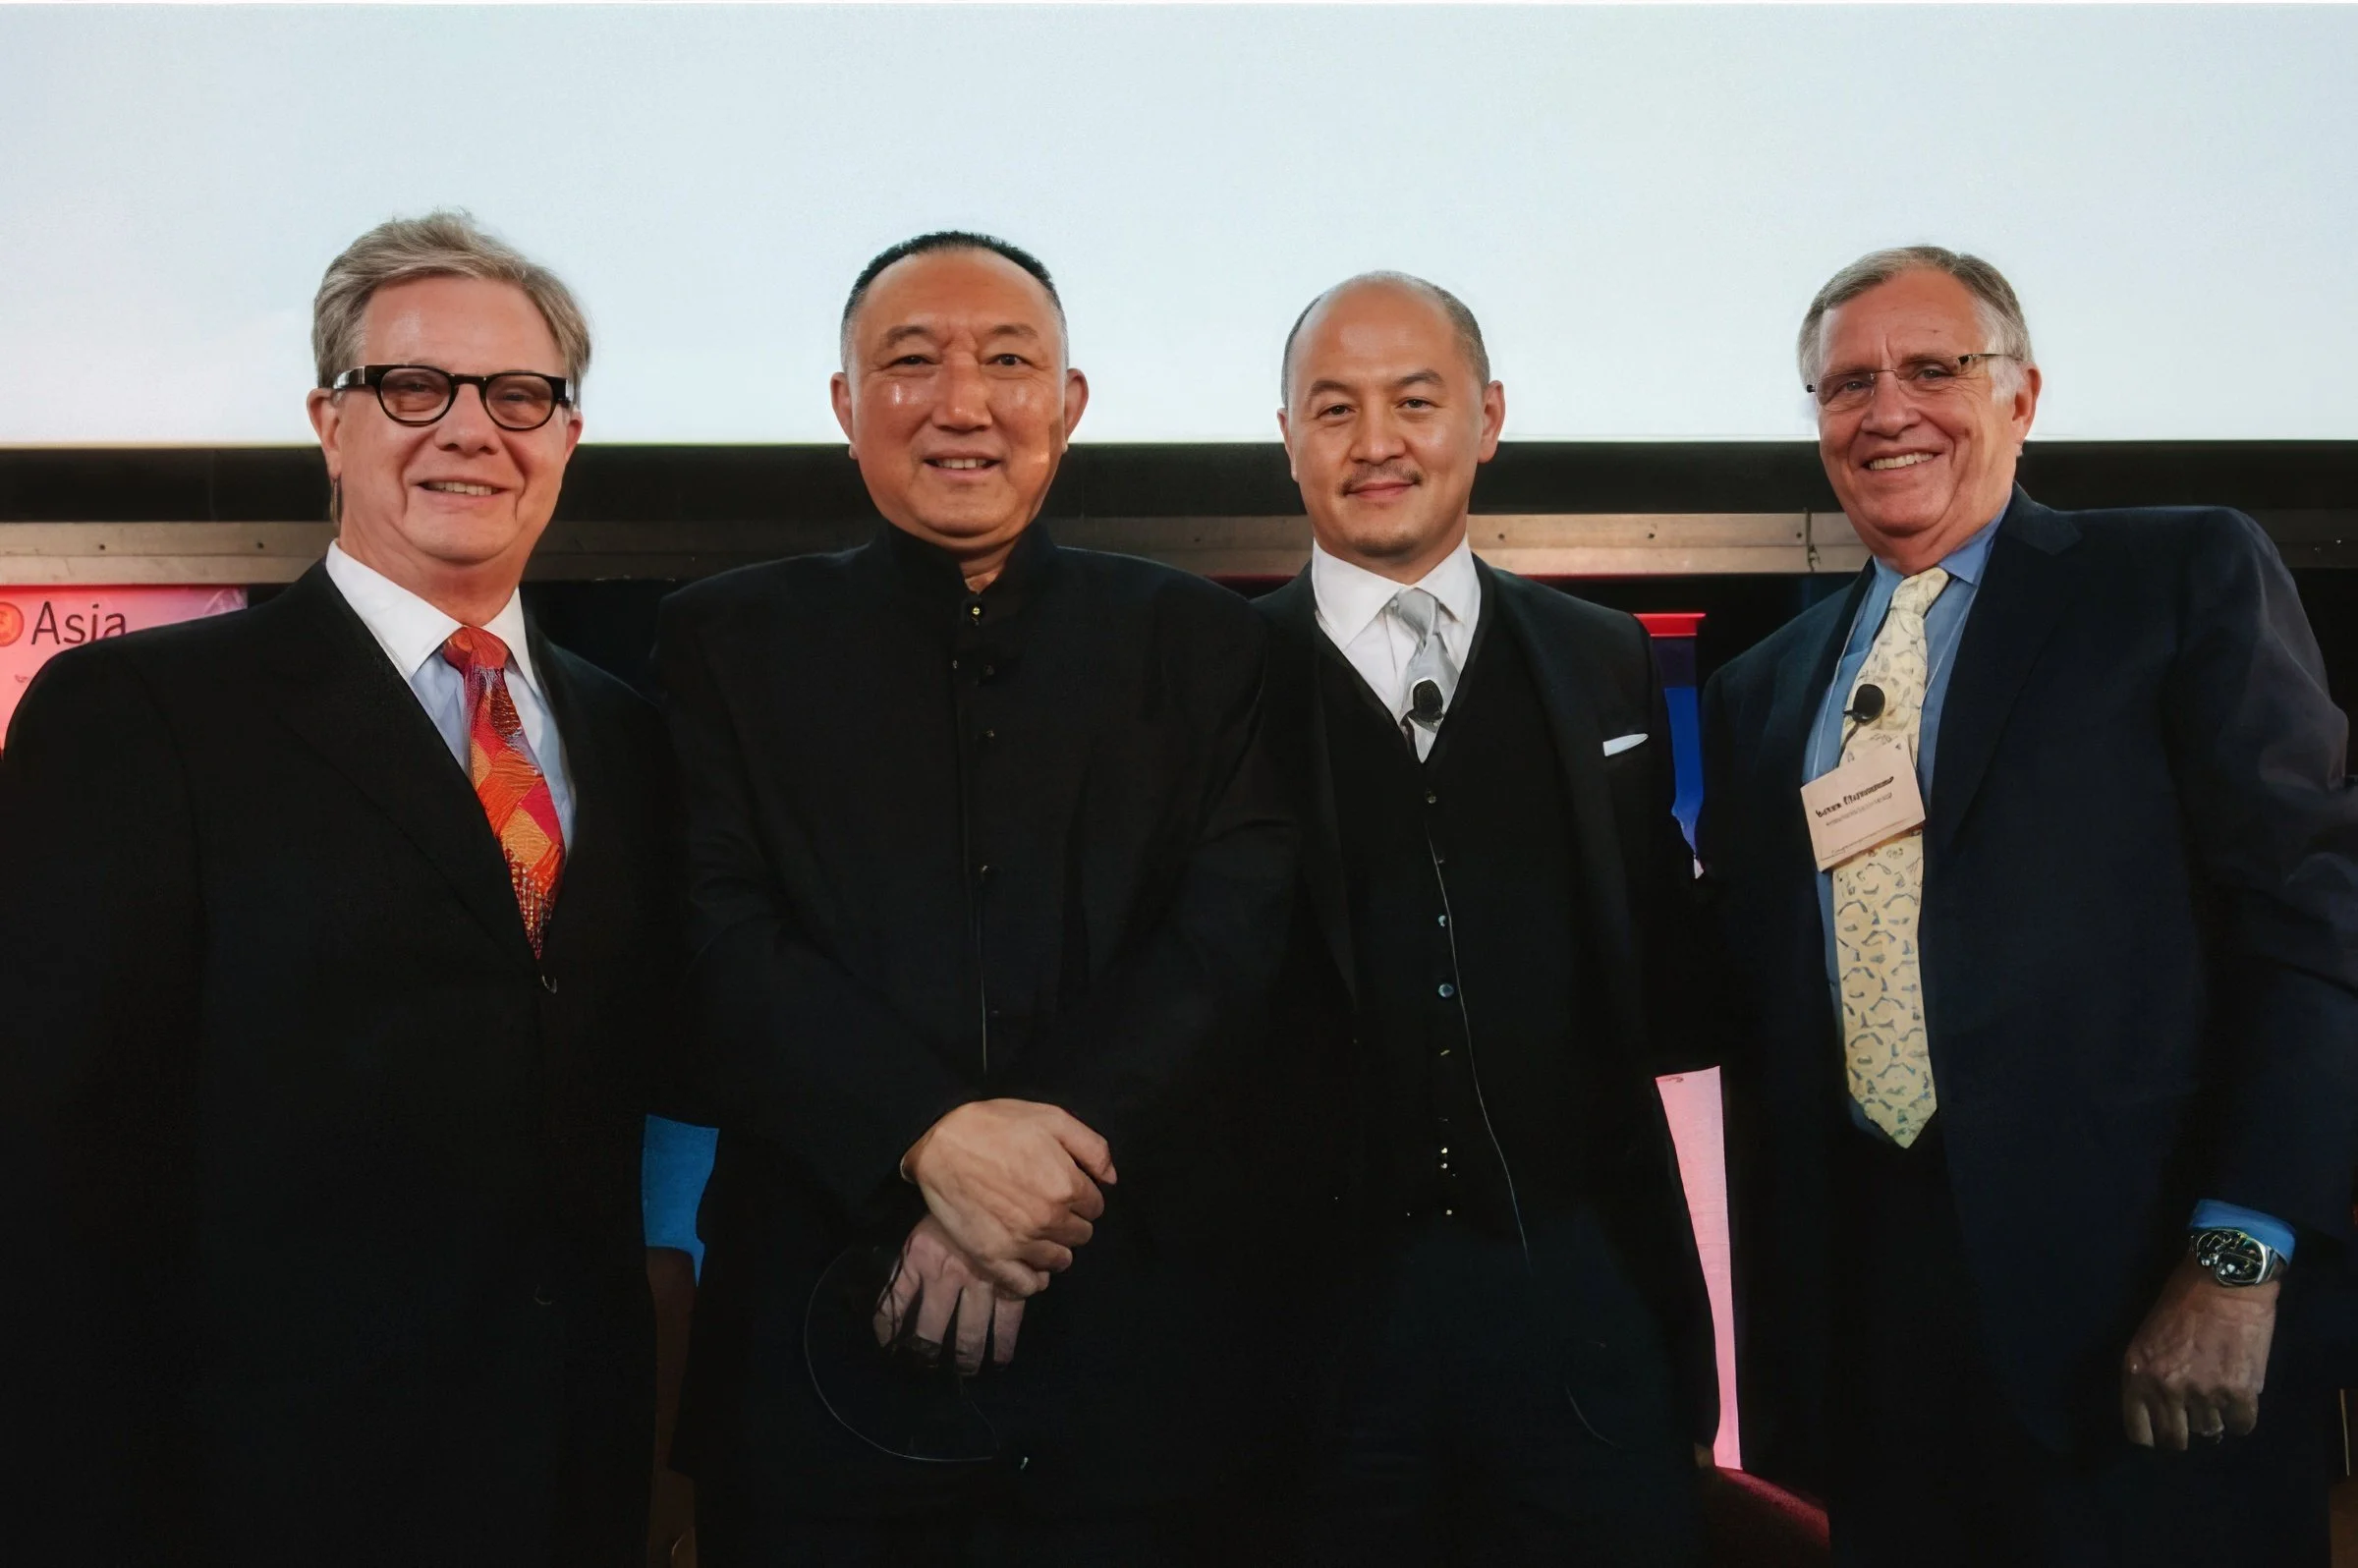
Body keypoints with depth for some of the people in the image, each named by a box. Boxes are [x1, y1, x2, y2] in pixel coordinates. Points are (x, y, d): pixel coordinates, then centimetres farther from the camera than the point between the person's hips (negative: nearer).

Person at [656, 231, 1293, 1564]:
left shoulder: (1196, 639, 9)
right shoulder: (729, 642, 7)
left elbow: (1235, 936, -3)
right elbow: (720, 942, -5)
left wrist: (1059, 1142, -16)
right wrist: (932, 1136, -18)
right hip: (818, 1342, 0)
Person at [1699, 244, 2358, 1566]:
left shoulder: (2188, 579, 0)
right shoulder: (1762, 691, 15)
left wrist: (2236, 1260, -15)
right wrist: (1774, 1326, 9)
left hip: (2136, 1305, -4)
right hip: (1862, 1298, 4)